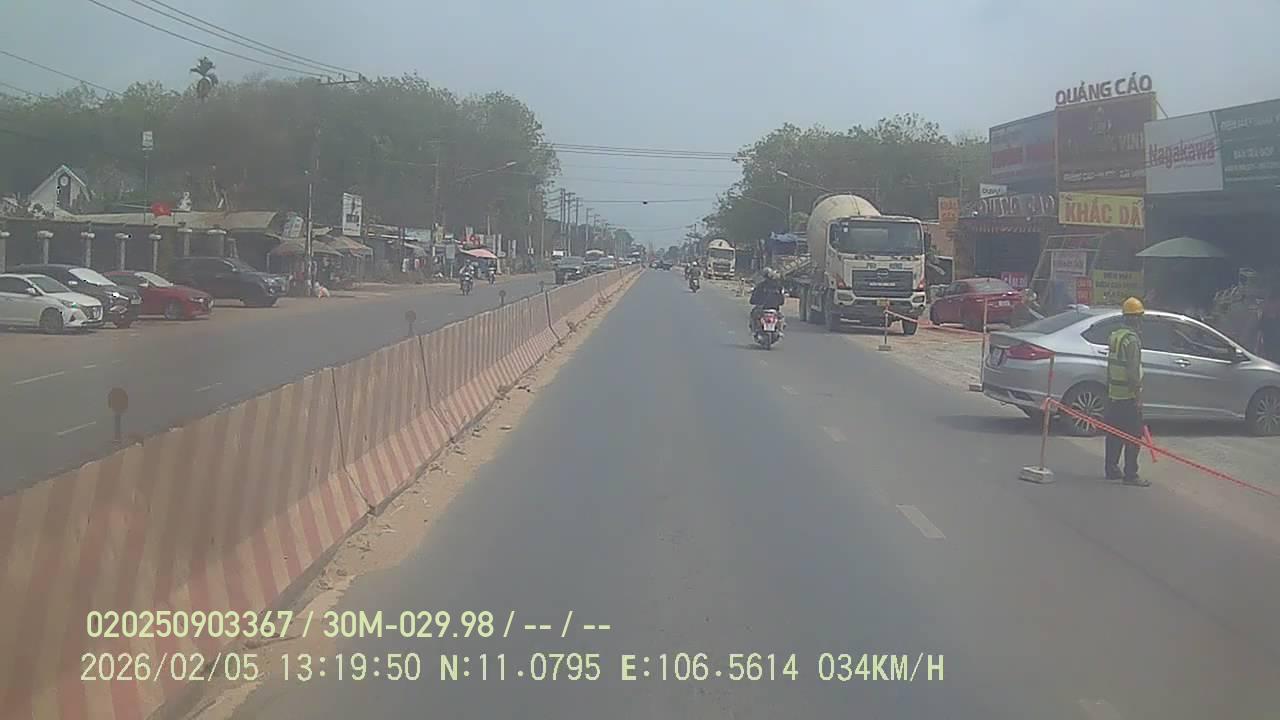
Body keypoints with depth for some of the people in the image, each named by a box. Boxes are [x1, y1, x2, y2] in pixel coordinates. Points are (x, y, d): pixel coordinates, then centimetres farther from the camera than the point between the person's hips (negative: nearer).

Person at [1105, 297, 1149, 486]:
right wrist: (1138, 395, -18)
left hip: (1113, 393, 9)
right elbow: (1133, 371, -20)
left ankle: (1112, 469, 20)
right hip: (1128, 395, -9)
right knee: (1133, 435, -5)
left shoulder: (1115, 336, 12)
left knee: (1114, 433, 14)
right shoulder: (1131, 339, -16)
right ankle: (1130, 475, -4)